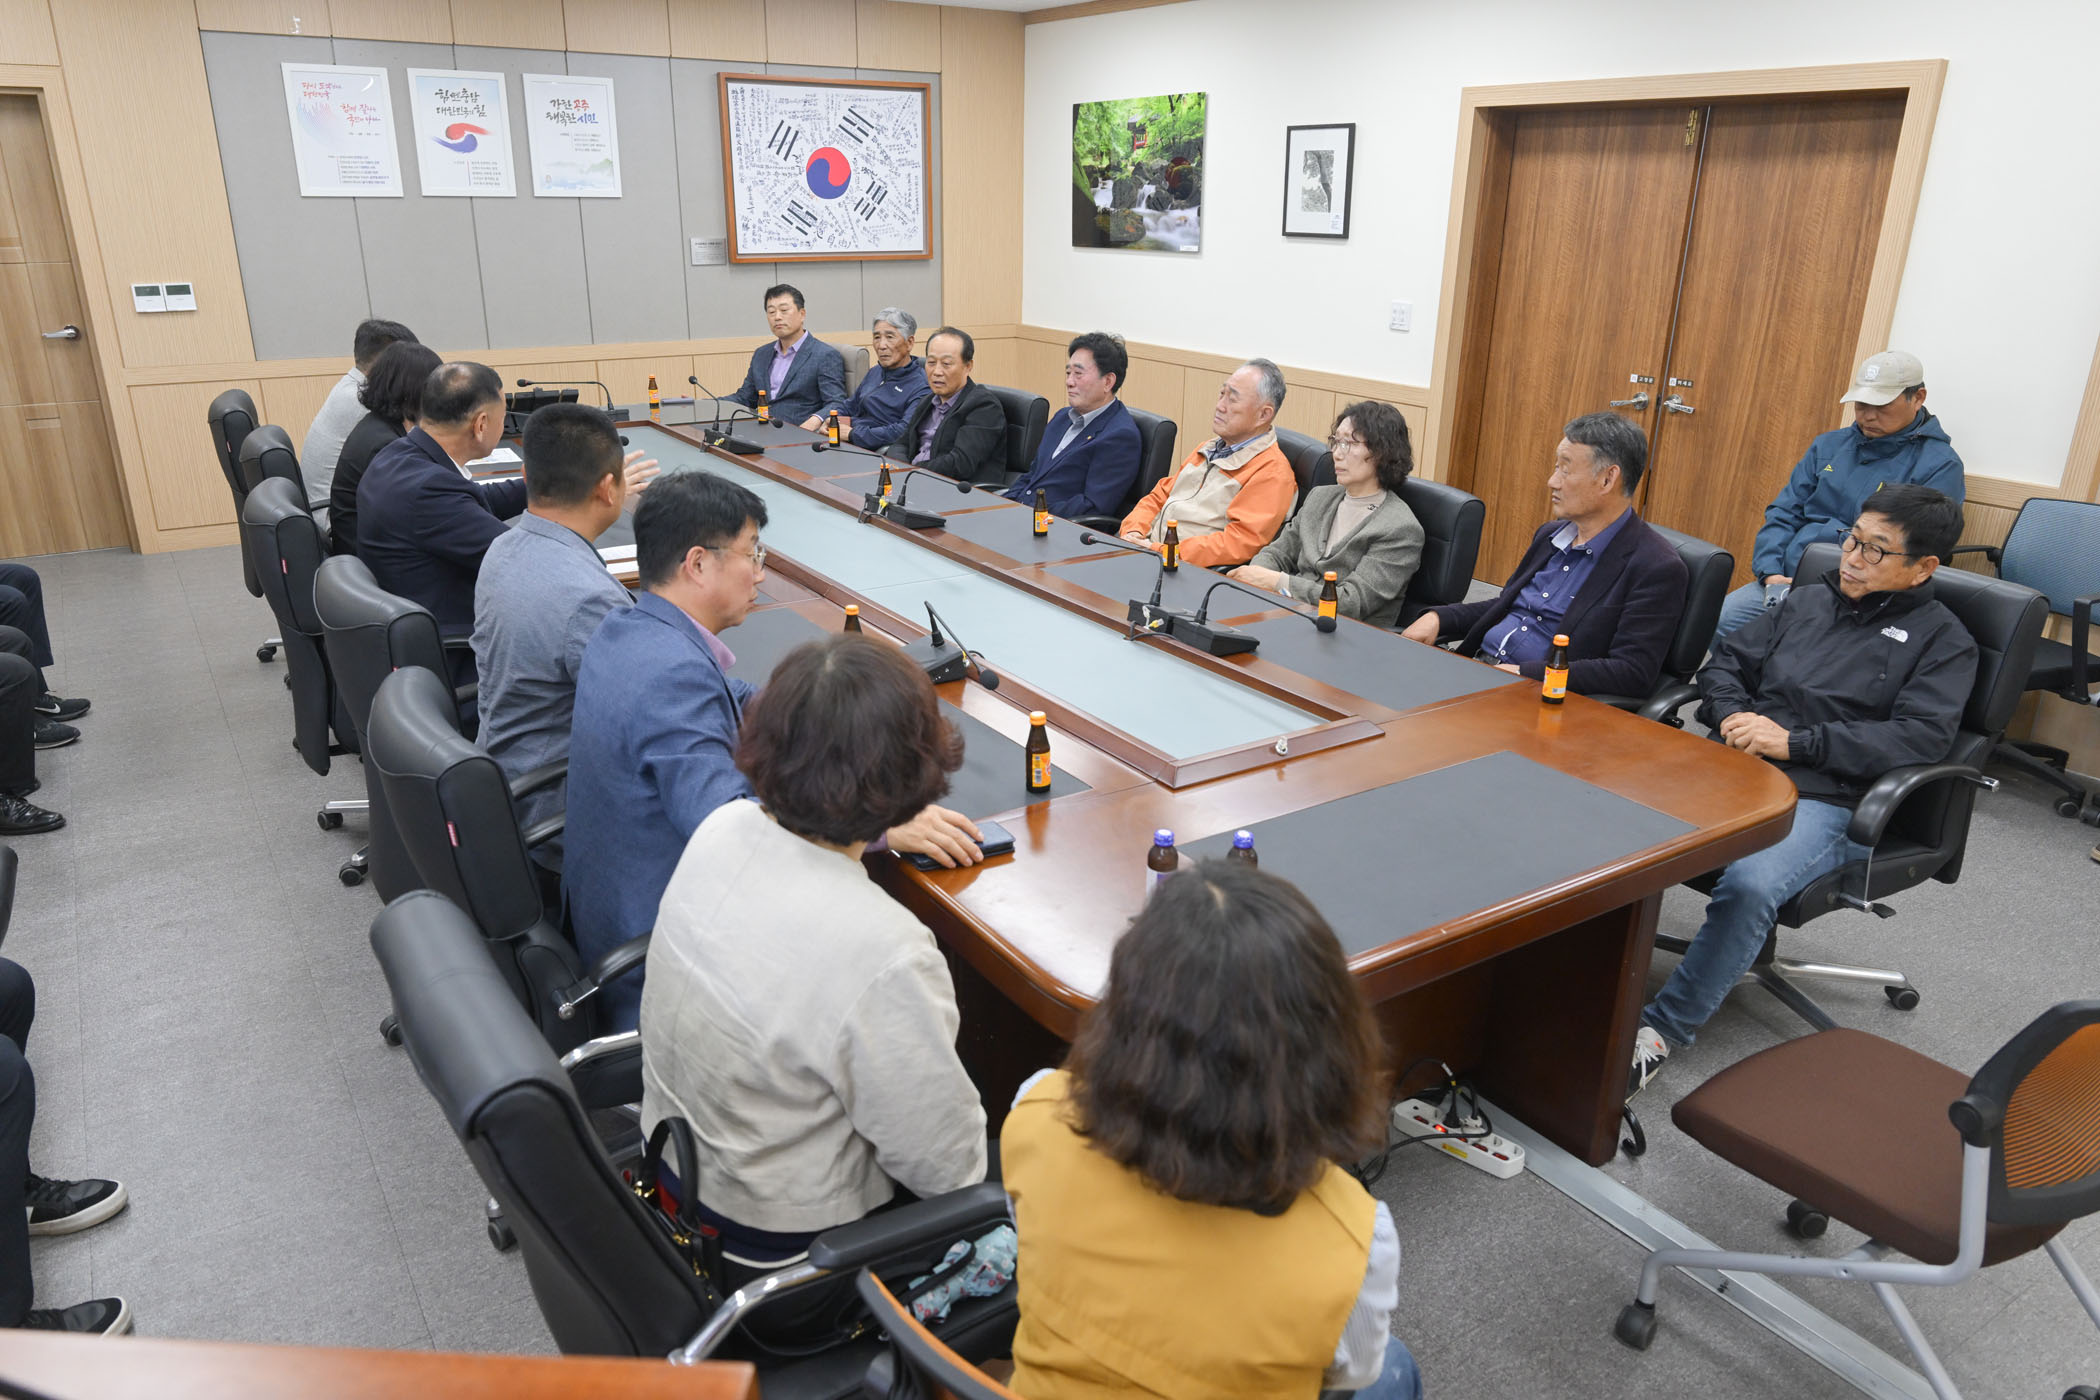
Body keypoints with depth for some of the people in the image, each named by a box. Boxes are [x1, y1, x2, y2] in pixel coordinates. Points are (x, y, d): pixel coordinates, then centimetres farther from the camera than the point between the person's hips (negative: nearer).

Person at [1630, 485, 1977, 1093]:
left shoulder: (1943, 641, 8)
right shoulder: (1809, 599, 22)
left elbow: (1921, 736, -7)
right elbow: (1726, 661, 22)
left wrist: (1796, 742, -15)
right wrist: (1732, 716, -1)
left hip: (1824, 801, -4)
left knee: (1750, 886, -35)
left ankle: (1661, 1030, -24)